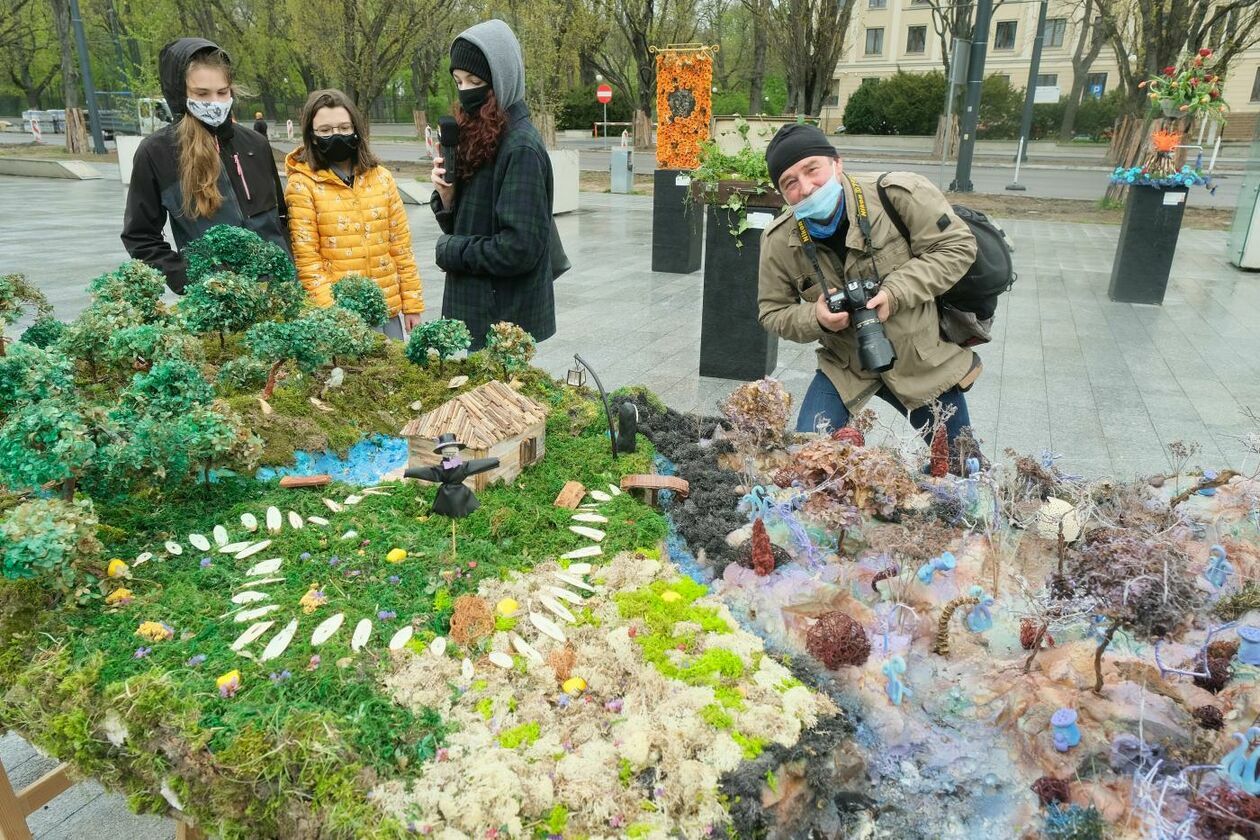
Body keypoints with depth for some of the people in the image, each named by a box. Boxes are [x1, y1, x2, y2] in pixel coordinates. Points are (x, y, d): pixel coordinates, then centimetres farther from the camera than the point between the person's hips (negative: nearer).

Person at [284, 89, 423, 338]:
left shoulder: (381, 177, 7)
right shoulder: (302, 185, -3)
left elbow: (401, 245, 8)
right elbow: (306, 258, -7)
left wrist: (412, 303, 6)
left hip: (389, 308, 4)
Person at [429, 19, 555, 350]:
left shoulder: (521, 148, -17)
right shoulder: (478, 138, 9)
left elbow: (519, 248, -23)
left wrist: (450, 250, -11)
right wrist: (447, 196, -6)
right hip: (473, 308, 8)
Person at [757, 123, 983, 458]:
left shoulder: (899, 194, -22)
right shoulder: (779, 241, -13)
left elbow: (957, 246, -15)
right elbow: (772, 312, -3)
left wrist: (896, 292, -28)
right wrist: (815, 318, -25)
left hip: (922, 357, 0)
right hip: (845, 366, 1)